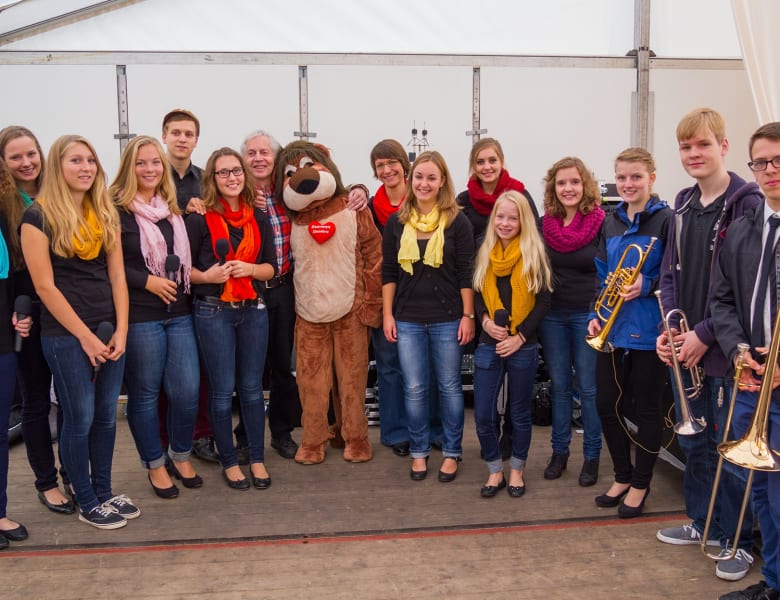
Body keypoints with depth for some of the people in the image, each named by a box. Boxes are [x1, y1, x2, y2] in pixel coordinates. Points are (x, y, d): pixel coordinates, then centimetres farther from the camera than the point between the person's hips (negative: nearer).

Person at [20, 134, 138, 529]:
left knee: (106, 416, 12)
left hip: (109, 330, 5)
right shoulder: (38, 216, -8)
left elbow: (117, 275, 7)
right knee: (80, 419, 3)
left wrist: (120, 330, -2)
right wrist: (85, 337, -12)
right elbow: (45, 286, -11)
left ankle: (104, 493, 27)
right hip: (65, 334, -5)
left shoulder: (106, 213, 9)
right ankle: (87, 504, 18)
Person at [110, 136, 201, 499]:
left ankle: (181, 456, 26)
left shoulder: (173, 209, 14)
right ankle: (155, 465, 24)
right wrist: (148, 281, -15)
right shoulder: (116, 209, -6)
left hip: (179, 312, 5)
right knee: (144, 393, 6)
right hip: (140, 316, -5)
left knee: (187, 391, 3)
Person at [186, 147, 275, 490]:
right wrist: (206, 276, -21)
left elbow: (271, 268, 7)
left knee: (252, 387, 11)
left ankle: (257, 459, 22)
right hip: (213, 312, -3)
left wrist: (249, 268, -12)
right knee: (222, 390, 4)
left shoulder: (259, 219, 6)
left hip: (253, 310, 4)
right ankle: (229, 462, 18)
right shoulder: (200, 220, -5)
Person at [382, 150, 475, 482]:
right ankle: (419, 451, 23)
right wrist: (387, 314, 3)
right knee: (414, 388, 7)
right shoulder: (396, 222, 4)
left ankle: (451, 452, 22)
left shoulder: (457, 221, -3)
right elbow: (388, 272, 7)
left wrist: (468, 315, -6)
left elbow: (466, 274, -3)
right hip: (407, 319, 2)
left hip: (447, 318, -2)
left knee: (449, 386, 8)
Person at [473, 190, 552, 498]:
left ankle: (516, 470, 29)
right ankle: (495, 471, 21)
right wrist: (485, 319, -9)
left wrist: (520, 337, -13)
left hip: (523, 346, -2)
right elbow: (477, 294, 11)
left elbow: (543, 300, -6)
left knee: (520, 413, 11)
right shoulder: (485, 254, 6)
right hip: (489, 345, 3)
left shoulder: (534, 254, -4)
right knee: (482, 415, 2)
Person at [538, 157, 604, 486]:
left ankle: (592, 456, 18)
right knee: (559, 386, 12)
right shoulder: (544, 224, 3)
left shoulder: (601, 223, -8)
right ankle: (559, 451, 24)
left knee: (588, 387, 5)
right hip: (551, 315, 3)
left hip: (587, 315, -3)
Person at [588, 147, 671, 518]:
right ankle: (622, 476, 31)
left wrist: (647, 286, -24)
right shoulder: (610, 223, 10)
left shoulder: (665, 220, -8)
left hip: (648, 330, -6)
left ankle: (640, 484, 24)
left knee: (646, 409, 7)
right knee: (606, 404, 11)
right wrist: (596, 315, 5)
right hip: (612, 329, 6)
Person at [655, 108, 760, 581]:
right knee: (694, 443, 18)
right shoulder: (683, 206, 10)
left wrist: (705, 334, -16)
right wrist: (670, 329, -2)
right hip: (685, 348, 7)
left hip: (725, 349, -7)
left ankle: (738, 540, 22)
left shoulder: (746, 204, -13)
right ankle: (703, 522, 35)